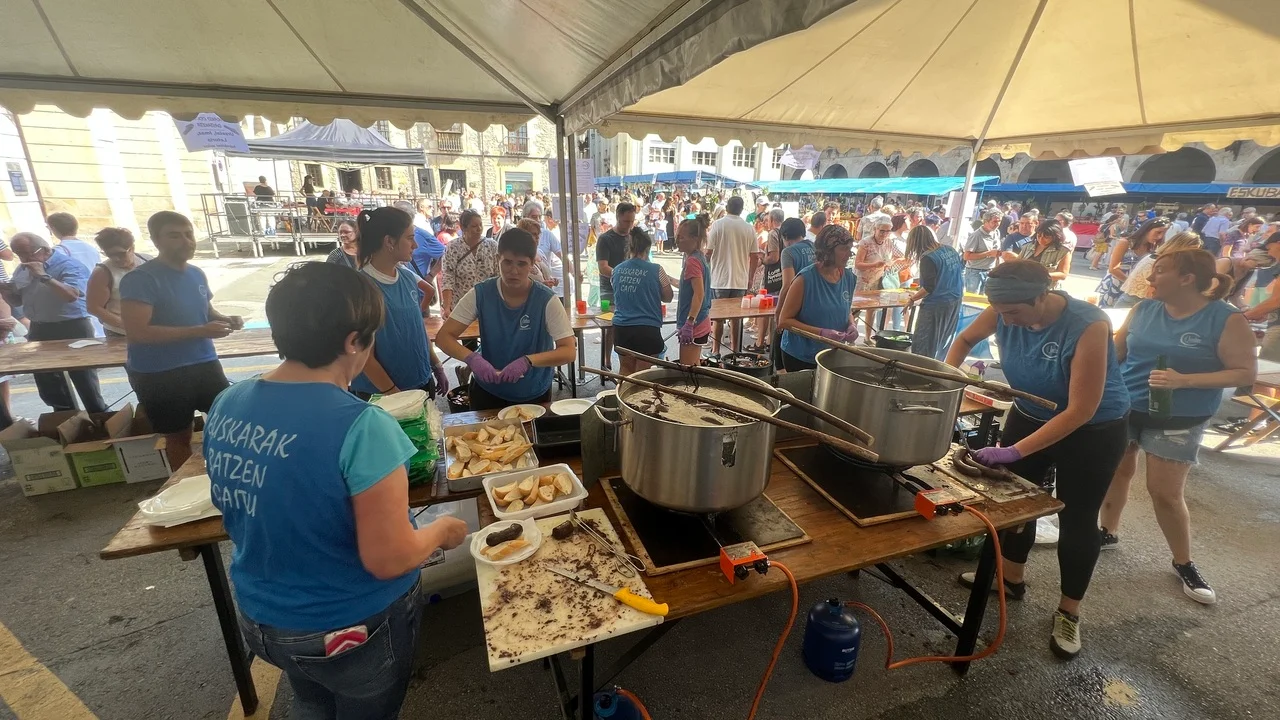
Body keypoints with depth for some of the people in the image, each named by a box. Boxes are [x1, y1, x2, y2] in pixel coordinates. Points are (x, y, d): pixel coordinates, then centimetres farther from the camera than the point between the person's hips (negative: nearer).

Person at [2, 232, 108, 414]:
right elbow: (17, 301, 20)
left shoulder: (68, 265, -12)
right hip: (39, 331, 8)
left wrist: (43, 276, -26)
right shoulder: (22, 270, 11)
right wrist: (5, 291, 0)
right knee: (47, 384, 15)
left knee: (83, 379, 0)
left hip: (72, 329, -8)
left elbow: (71, 295, -28)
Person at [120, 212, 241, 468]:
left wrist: (226, 319, -2)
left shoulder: (197, 274, 6)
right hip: (159, 374, -6)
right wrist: (199, 332, -27)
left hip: (204, 364, 6)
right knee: (179, 436, 9)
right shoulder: (140, 279, -15)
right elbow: (136, 332, -22)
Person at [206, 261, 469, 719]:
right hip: (352, 629, -5)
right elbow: (389, 560, -27)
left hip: (260, 617, 6)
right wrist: (443, 530, -9)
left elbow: (244, 516, 5)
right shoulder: (361, 427, -33)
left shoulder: (225, 407, -10)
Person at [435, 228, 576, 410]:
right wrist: (471, 357, -34)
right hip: (487, 391, 1)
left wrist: (528, 360, -39)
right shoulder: (480, 294, -15)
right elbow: (444, 336, -14)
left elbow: (569, 351, -23)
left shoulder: (546, 300, -20)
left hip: (534, 394, 0)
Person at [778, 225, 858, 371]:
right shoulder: (806, 279, -19)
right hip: (800, 357, -5)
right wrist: (821, 332, -25)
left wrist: (852, 325, -6)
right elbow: (784, 320, -17)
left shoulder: (848, 277, -1)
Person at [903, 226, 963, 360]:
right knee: (943, 342, 19)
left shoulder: (928, 258, -19)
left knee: (922, 345, 1)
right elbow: (959, 275, 16)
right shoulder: (951, 250, 6)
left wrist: (912, 299, -10)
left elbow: (928, 288, -22)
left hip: (936, 305, -9)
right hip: (955, 302, 9)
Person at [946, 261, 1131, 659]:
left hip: (1092, 431, -5)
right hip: (1030, 416, 5)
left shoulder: (1088, 326, -34)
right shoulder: (1005, 311, -21)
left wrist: (1014, 451, -34)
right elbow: (965, 339, 1)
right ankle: (1012, 576, 39)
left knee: (1077, 519, 7)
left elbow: (1080, 411, -32)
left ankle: (1069, 613, 27)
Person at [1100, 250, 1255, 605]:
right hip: (1122, 407, 3)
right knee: (1116, 472, 14)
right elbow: (1115, 352, 6)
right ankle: (1108, 532, 34)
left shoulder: (1227, 320, -12)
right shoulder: (1144, 309, -2)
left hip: (1177, 420, -3)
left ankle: (1184, 564, 23)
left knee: (1166, 494, 1)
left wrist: (1184, 380, -24)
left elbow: (1246, 374, -12)